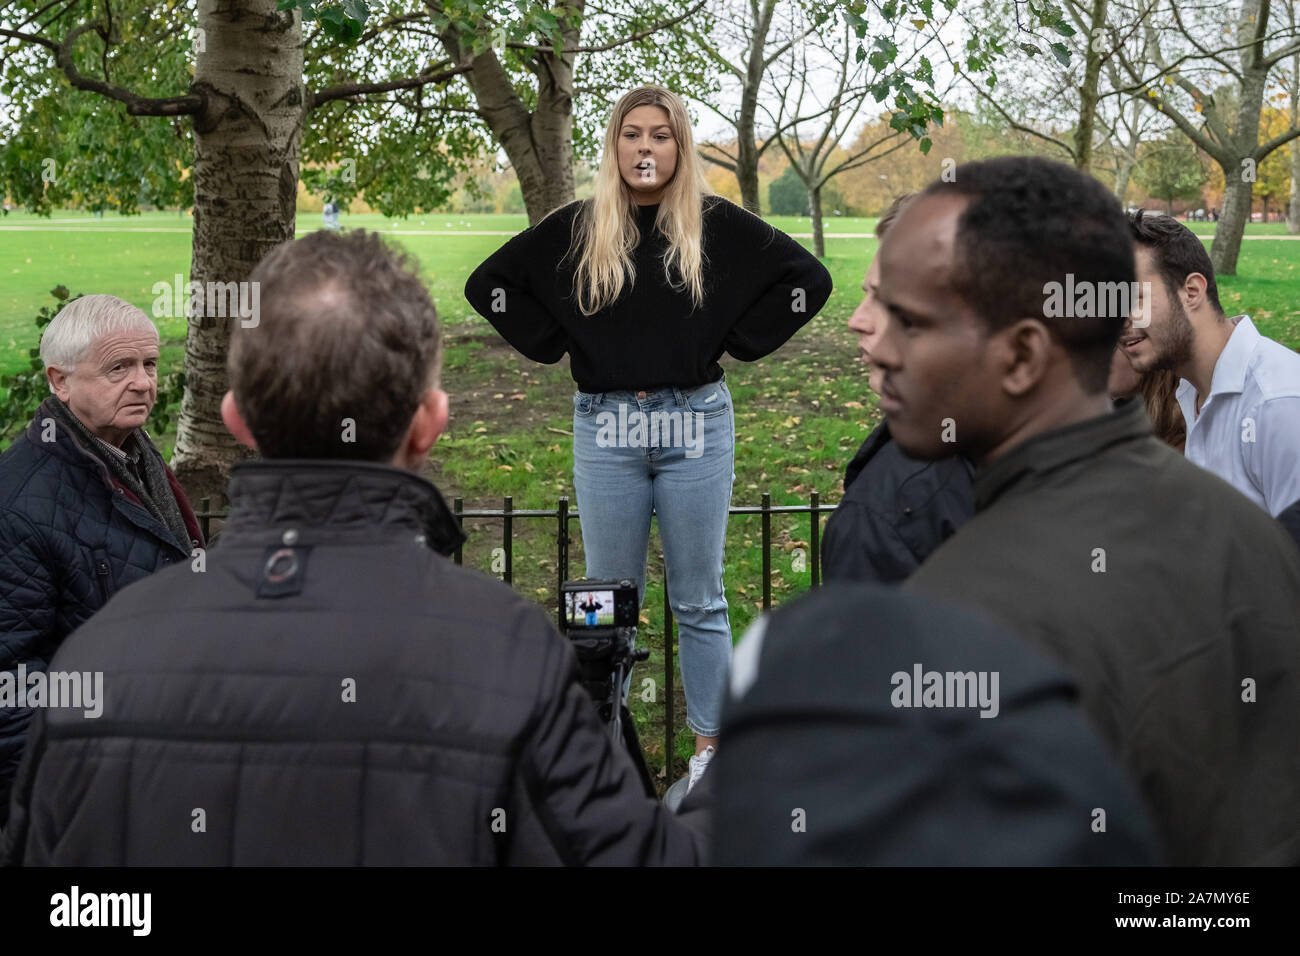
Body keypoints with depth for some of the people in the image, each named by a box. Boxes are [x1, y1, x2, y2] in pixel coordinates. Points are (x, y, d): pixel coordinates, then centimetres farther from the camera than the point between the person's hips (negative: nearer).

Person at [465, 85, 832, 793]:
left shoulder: (718, 226, 2)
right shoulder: (576, 230, 5)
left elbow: (809, 278, 5)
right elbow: (488, 284, 12)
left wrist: (738, 341, 0)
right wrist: (554, 346, 3)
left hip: (696, 425, -1)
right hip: (604, 429, 1)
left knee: (699, 601, 6)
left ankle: (711, 747, 16)